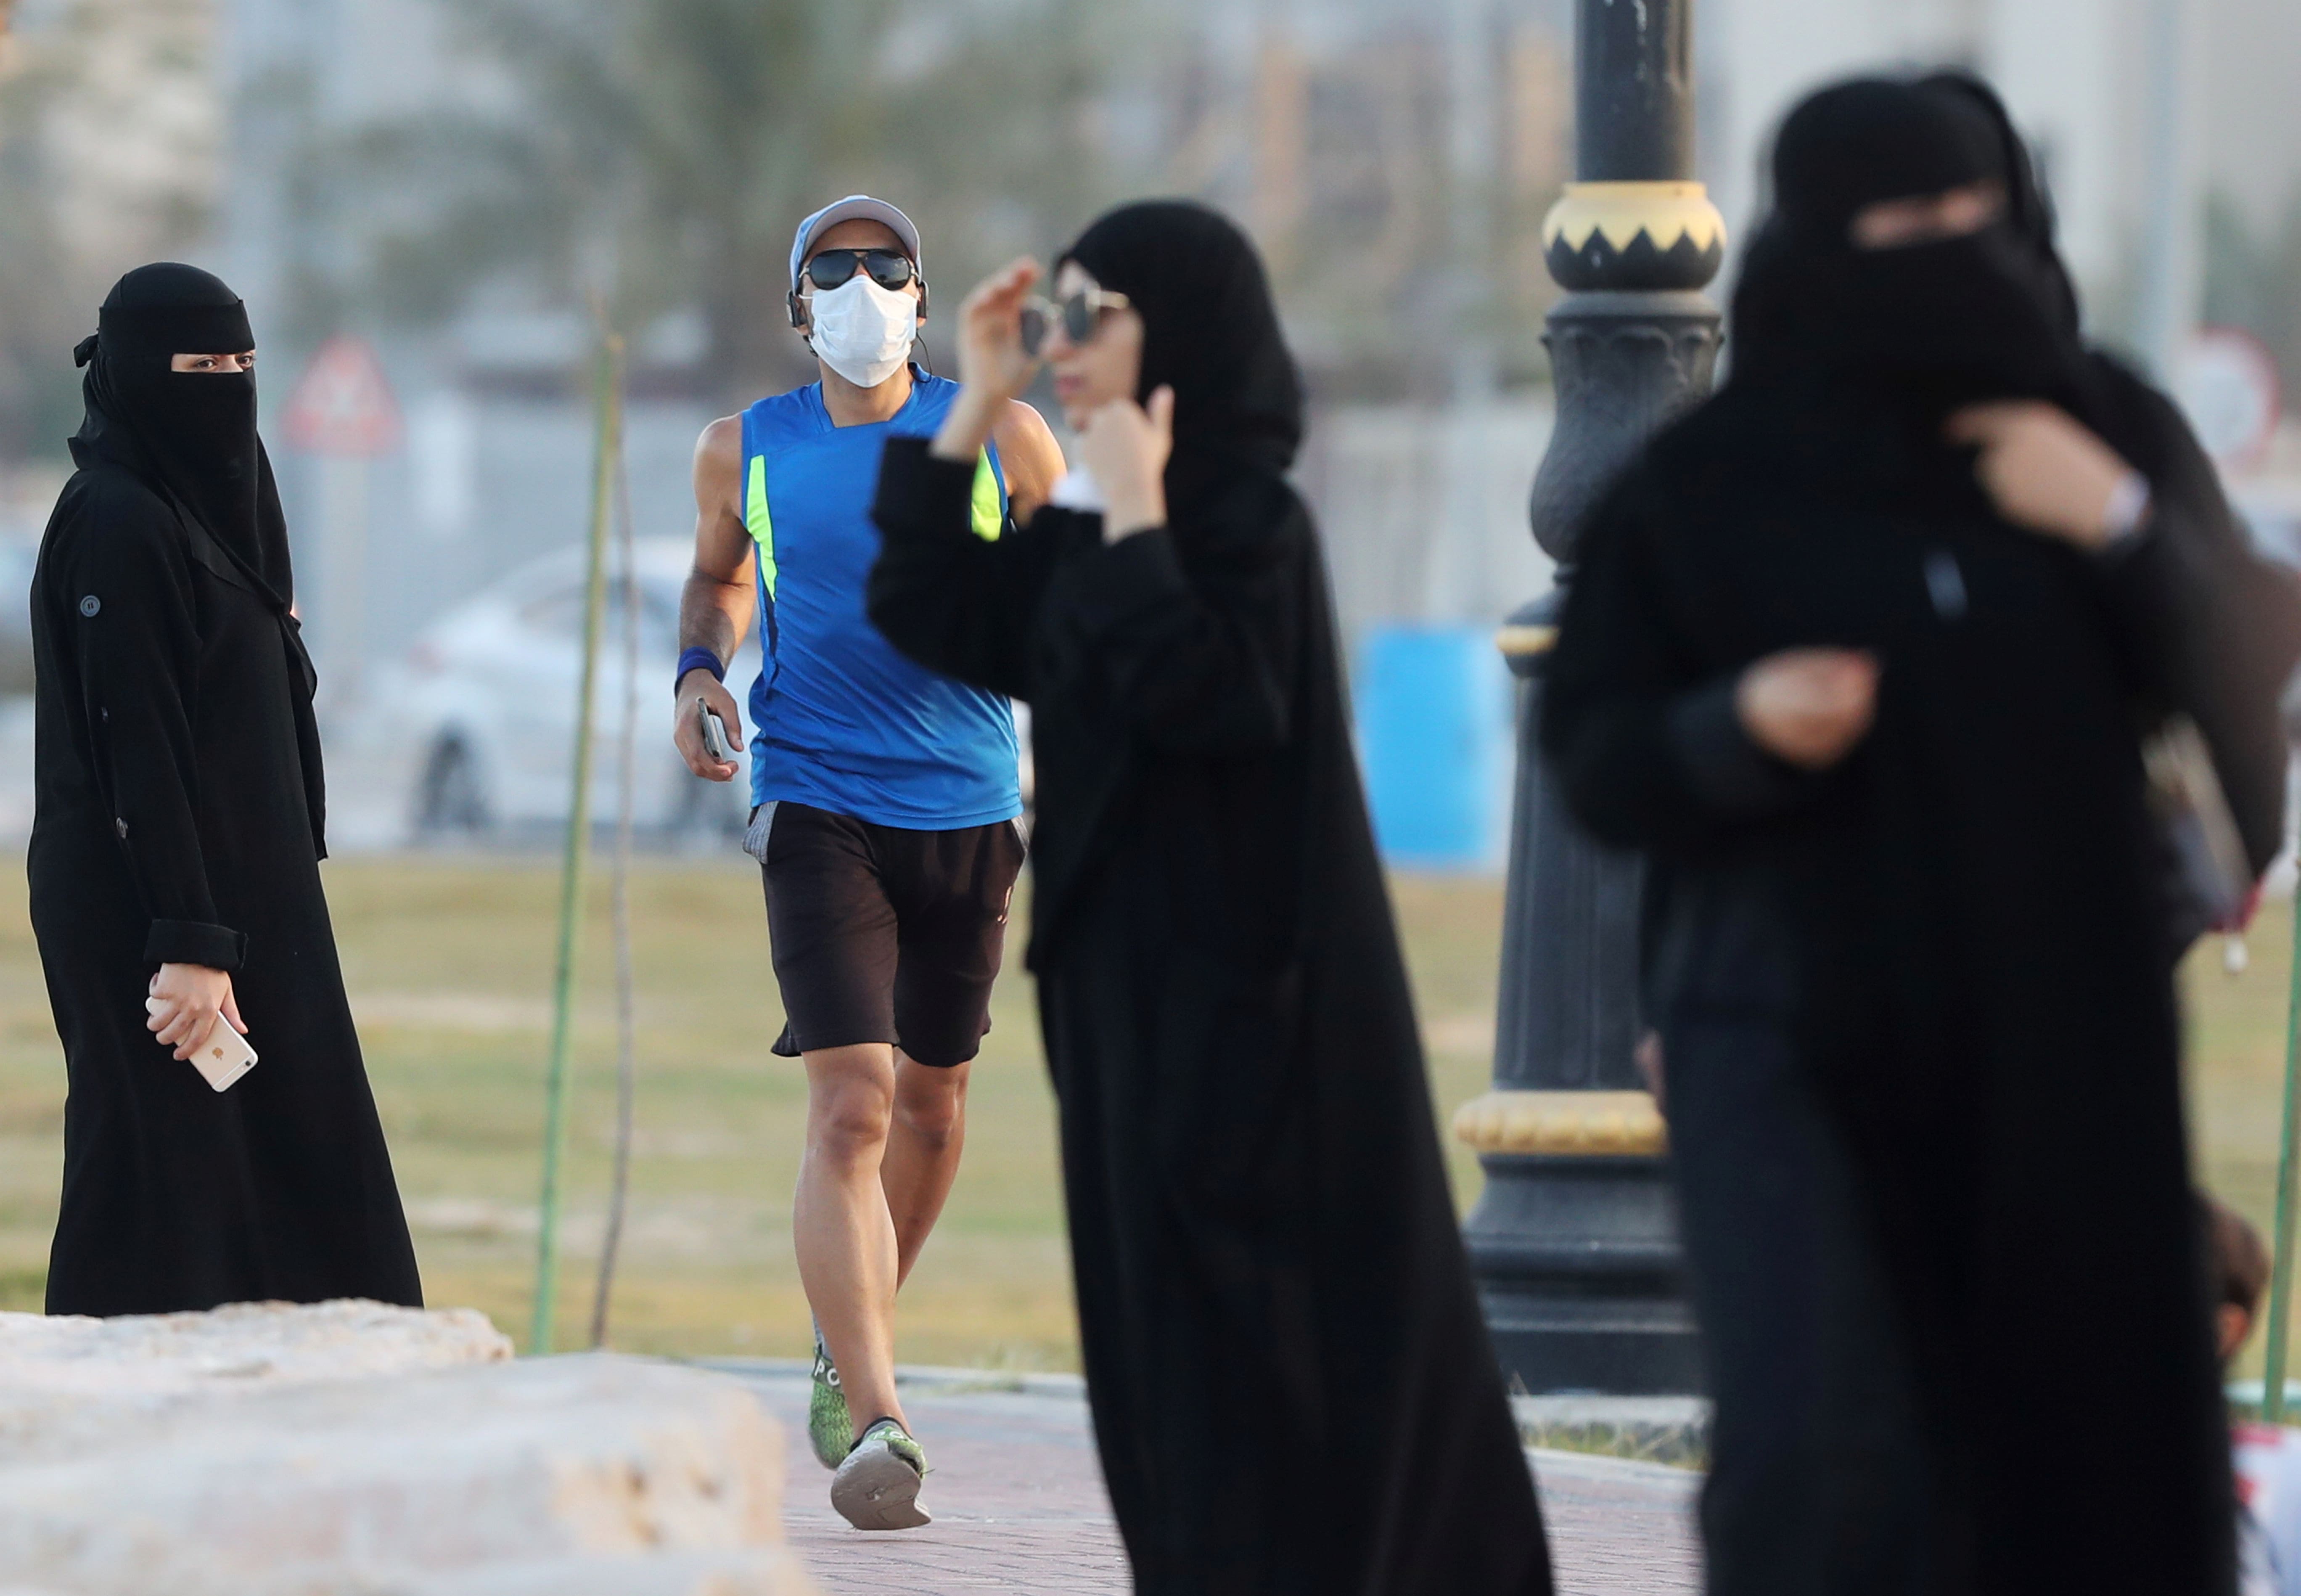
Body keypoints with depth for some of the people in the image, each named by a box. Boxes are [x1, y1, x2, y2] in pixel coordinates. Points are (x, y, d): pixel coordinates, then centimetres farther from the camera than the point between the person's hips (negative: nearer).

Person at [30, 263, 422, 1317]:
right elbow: (138, 753, -21)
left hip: (248, 899, 10)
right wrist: (188, 945, -24)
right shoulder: (119, 526, -16)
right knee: (167, 1192, -6)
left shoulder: (210, 502, 14)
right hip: (151, 911, -10)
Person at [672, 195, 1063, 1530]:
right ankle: (875, 1424, -21)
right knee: (852, 1106, -16)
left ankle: (851, 1344, 40)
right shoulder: (747, 453, 4)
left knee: (932, 1102, 14)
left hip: (969, 806, 2)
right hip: (819, 806, -2)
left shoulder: (1002, 442, 1)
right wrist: (702, 669, 3)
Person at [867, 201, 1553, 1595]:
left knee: (1241, 1313, -8)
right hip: (1128, 963, 9)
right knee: (1162, 1312, 10)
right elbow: (929, 619, 10)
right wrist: (975, 410, 6)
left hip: (1233, 972, -9)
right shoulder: (1090, 526, 12)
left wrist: (1139, 516, -22)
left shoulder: (1249, 518, -13)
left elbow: (1195, 698, -24)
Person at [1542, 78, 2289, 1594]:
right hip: (1791, 1026, -2)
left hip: (2048, 1025, 3)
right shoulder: (1702, 486, -1)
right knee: (1819, 1457, -16)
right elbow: (1595, 757, 0)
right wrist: (1737, 728, -20)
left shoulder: (2069, 428, 6)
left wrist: (2124, 527, -10)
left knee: (2054, 1449, -3)